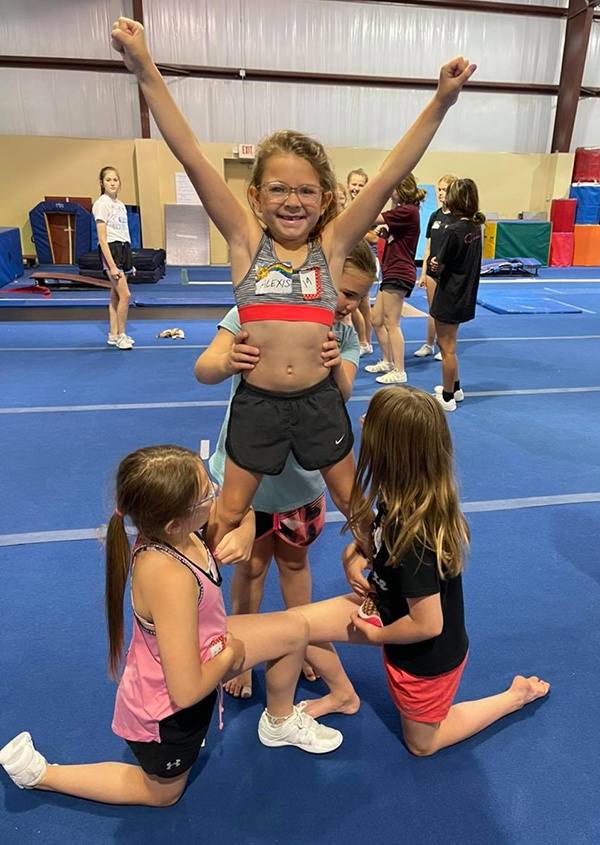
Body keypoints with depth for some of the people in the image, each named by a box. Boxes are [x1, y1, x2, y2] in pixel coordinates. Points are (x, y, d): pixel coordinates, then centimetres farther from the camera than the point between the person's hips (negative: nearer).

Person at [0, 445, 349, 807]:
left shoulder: (168, 527, -21)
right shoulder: (170, 578, -43)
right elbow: (187, 691, -36)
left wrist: (245, 532, -21)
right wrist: (230, 653, -18)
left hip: (194, 650, 7)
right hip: (167, 708, -6)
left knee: (294, 629, 5)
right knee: (163, 792, 24)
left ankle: (280, 721, 33)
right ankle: (39, 772, 32)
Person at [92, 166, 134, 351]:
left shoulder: (120, 204, 14)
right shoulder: (101, 204, -9)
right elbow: (102, 238, -15)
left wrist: (129, 262, 13)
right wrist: (111, 265, -21)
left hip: (123, 248, 8)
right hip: (110, 249, -8)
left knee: (116, 295, 11)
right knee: (125, 294, -12)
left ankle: (113, 335, 17)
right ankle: (120, 335, 0)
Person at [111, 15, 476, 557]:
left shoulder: (332, 245, -2)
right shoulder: (246, 240, -5)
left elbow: (389, 178, -10)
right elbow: (193, 159, -13)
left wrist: (442, 102, -17)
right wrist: (145, 71, -18)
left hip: (319, 398, 1)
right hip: (256, 401, -1)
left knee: (353, 502, 21)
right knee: (229, 516, 16)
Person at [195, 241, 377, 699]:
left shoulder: (344, 335, -6)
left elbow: (342, 396, -22)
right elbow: (203, 369, -27)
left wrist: (336, 369, -44)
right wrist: (227, 363, -50)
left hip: (303, 473, 3)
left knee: (295, 560, 21)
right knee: (251, 566, 13)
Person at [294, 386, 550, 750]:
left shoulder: (411, 535, -40)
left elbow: (428, 624, -30)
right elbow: (378, 534, 6)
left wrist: (375, 635, -13)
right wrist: (354, 553, -12)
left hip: (426, 655, -6)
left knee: (422, 742, 23)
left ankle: (518, 695, 33)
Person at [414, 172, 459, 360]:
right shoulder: (435, 216, 8)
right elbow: (428, 247, 10)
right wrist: (423, 273, 8)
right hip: (433, 269, 5)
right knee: (433, 310, 13)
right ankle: (429, 345, 24)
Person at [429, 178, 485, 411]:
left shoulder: (453, 231, -21)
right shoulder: (476, 227, 4)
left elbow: (439, 266, -15)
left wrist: (436, 263, 5)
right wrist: (440, 262, -3)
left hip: (450, 296, -8)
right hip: (465, 295, 8)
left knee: (447, 348, 4)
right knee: (447, 344, 23)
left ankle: (447, 398, 16)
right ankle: (454, 388, 36)